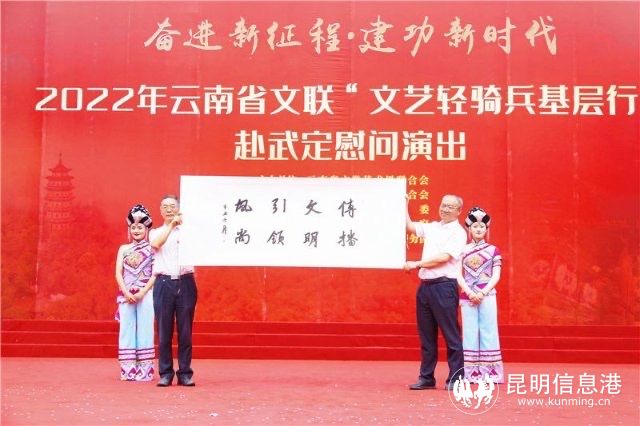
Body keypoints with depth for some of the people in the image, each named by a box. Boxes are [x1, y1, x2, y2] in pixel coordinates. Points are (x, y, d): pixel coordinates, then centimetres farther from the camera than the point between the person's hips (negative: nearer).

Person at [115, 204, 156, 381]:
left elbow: (155, 273, -3)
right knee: (126, 329, 0)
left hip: (146, 294, -3)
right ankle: (128, 369, 3)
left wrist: (142, 293, -13)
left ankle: (144, 370, -1)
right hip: (126, 295, 3)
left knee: (145, 330, -3)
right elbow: (118, 273, 7)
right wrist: (126, 293, -8)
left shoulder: (152, 249, 4)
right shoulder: (124, 249, 14)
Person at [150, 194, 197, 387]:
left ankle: (185, 373, 6)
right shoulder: (156, 232, 15)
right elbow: (156, 243, -8)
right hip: (164, 283, 1)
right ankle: (165, 373, 7)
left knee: (185, 331, 1)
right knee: (164, 331, 1)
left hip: (185, 282, -1)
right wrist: (171, 225, -14)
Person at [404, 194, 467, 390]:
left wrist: (417, 264, -12)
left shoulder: (458, 233, -5)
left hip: (444, 286, -7)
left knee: (450, 334, -3)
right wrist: (405, 205, 15)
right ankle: (426, 377, 16)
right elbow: (409, 226, 24)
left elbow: (444, 257, -15)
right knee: (426, 335, 10)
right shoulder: (432, 227, 16)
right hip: (425, 286, 7)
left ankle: (455, 379, 3)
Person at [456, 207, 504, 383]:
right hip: (467, 296, 1)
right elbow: (459, 275, 2)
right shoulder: (463, 250, 9)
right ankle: (471, 372, 4)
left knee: (488, 331, -1)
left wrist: (483, 292, -13)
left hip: (487, 295, -1)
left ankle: (490, 371, 3)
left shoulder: (493, 250, 7)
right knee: (469, 332, 1)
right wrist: (470, 293, -12)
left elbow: (496, 275, 0)